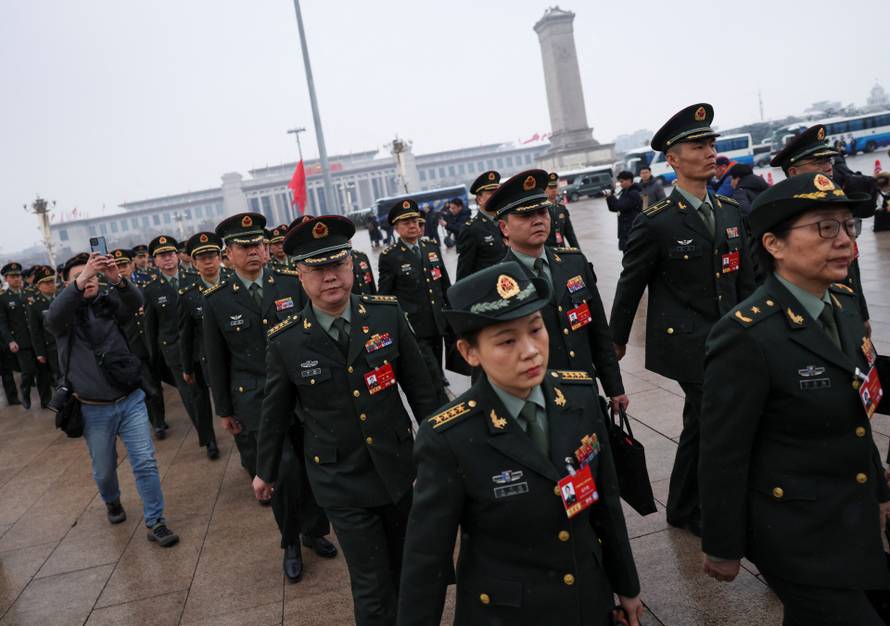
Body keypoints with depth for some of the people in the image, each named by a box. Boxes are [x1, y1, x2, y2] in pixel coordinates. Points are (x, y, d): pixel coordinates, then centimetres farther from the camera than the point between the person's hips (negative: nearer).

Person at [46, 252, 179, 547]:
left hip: (131, 400, 0)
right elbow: (53, 316, -26)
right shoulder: (64, 316, -1)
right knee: (104, 470, 16)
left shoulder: (109, 303, 3)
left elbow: (135, 302, -19)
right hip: (94, 410, 0)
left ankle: (155, 523, 8)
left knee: (146, 462, -3)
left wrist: (117, 280, -41)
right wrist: (80, 282, -41)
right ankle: (112, 502, 47)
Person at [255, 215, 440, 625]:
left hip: (398, 468, 3)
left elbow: (418, 384, 0)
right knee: (373, 590, 4)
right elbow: (276, 413, 2)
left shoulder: (387, 313, -10)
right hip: (341, 483, -2)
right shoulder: (285, 342, -13)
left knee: (405, 569, 20)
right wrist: (265, 470, 14)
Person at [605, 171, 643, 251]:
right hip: (625, 230, 10)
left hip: (632, 231, -10)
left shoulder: (634, 194, -13)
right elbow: (613, 208, 15)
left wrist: (610, 196, -11)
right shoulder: (625, 193, 16)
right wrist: (608, 197, -1)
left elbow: (621, 206, -22)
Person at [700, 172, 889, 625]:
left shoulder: (844, 303, 0)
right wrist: (722, 548, -13)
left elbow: (852, 413, 11)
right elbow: (723, 455, -20)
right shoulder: (746, 334, -26)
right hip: (796, 533, -8)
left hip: (851, 517, 8)